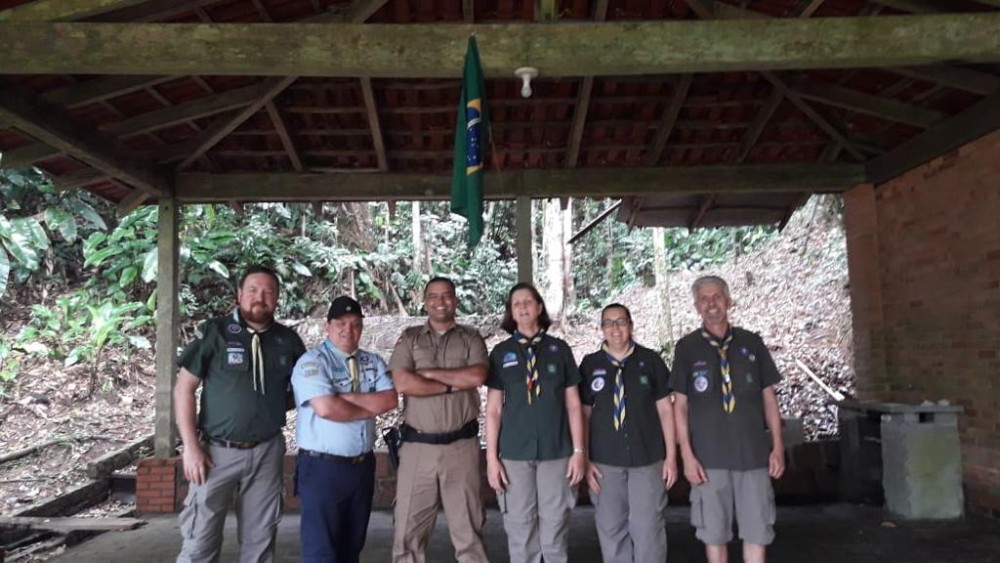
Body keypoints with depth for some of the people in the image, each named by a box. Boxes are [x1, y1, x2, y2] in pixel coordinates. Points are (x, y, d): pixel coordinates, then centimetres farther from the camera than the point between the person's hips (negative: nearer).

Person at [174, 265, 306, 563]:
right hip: (218, 450, -3)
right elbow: (183, 389, -5)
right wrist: (190, 446, -9)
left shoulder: (288, 340, 2)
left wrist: (278, 405, -1)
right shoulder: (215, 331, -6)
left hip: (267, 452, 3)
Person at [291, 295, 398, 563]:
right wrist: (371, 407, -10)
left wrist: (347, 397, -16)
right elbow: (326, 408, -23)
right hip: (322, 468, -6)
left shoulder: (373, 362, 8)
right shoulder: (311, 362, -10)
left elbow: (390, 400, -6)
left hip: (363, 466, 6)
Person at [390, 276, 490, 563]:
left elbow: (477, 377, -12)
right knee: (408, 530, 6)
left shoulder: (471, 338, 7)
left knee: (468, 528, 8)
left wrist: (428, 372, -9)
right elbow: (402, 383, -10)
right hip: (417, 446, 0)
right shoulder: (409, 338, 6)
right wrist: (454, 384, -8)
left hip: (461, 446, 0)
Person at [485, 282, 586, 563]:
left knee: (555, 530, 6)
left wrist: (579, 450, 0)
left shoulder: (559, 349, 4)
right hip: (514, 454, 0)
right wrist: (492, 457, -1)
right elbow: (493, 409, 4)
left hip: (557, 452, 0)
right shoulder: (501, 353, 4)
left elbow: (573, 403, 5)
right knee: (520, 532, 6)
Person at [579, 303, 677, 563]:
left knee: (648, 527, 2)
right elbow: (584, 414, 4)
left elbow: (665, 408, 2)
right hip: (604, 462, 1)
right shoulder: (590, 365, 1)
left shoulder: (650, 360, -1)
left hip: (648, 459, -1)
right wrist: (584, 459, 1)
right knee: (610, 528, 9)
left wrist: (671, 456, 0)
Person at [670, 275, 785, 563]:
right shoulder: (687, 347, 1)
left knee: (757, 531, 5)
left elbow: (769, 397, 8)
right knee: (713, 533, 8)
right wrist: (687, 455, -5)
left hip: (754, 453, 1)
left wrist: (777, 446, 3)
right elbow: (680, 404, 1)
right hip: (709, 457, -1)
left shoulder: (751, 343, 5)